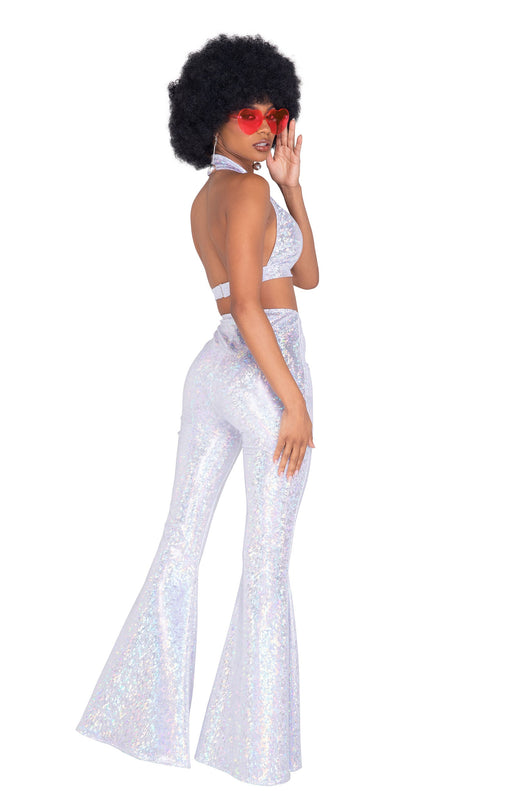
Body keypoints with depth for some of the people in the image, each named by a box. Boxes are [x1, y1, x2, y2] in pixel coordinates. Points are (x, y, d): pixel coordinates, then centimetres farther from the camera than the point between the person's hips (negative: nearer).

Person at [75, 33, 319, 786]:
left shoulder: (204, 200, 16)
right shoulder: (245, 190, -11)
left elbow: (307, 275, 16)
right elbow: (248, 304, -20)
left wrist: (291, 184, 11)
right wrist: (295, 402, -18)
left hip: (212, 372, 8)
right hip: (264, 377, -8)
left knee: (178, 550, 11)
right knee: (267, 569, 2)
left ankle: (143, 718, 21)